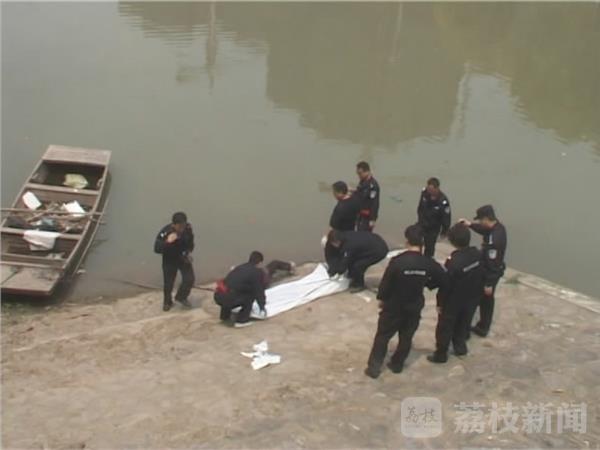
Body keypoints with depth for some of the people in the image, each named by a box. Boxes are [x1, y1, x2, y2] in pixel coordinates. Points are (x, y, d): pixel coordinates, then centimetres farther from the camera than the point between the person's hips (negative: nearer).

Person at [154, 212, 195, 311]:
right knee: (168, 283, 5)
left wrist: (189, 252, -9)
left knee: (190, 279, -6)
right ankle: (167, 302, 34)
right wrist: (168, 242, -43)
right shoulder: (165, 232, -30)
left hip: (183, 257, 3)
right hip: (169, 260, -3)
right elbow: (156, 249, -30)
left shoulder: (188, 228, -18)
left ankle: (181, 297, 23)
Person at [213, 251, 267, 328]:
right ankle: (241, 320, 5)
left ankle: (225, 315, 39)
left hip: (217, 296, 8)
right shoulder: (258, 272, 2)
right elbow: (259, 291, 7)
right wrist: (262, 308, 23)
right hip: (228, 298, -8)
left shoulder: (240, 267, 24)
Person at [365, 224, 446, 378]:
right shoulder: (429, 263, -15)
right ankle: (397, 364, 36)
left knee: (382, 336, 12)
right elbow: (442, 279, -1)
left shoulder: (397, 261, -25)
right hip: (414, 307, 3)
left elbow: (385, 283, -16)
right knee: (406, 338, 22)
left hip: (394, 306, -3)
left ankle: (374, 368, 17)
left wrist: (381, 299, 2)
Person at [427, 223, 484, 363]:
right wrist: (477, 294, 17)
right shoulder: (478, 254, -13)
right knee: (463, 323, 27)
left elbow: (446, 285, -23)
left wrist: (440, 303, -9)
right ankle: (460, 346, 44)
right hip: (472, 299, 6)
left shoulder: (453, 262, -33)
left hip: (453, 302, -6)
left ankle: (441, 354, 26)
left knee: (445, 327, 13)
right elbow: (481, 277, 2)